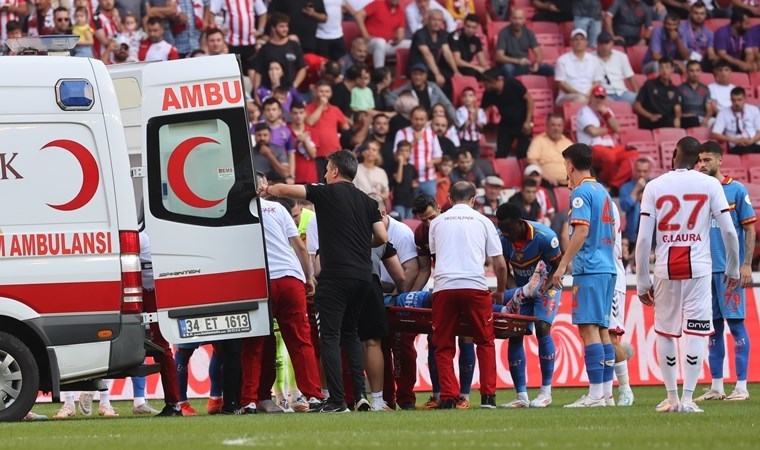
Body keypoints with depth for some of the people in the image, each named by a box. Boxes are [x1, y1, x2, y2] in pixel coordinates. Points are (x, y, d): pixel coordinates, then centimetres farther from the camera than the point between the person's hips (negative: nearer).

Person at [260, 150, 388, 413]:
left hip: (335, 274, -6)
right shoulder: (367, 201, 14)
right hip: (363, 272, 6)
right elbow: (382, 238, 8)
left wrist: (266, 190, 17)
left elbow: (286, 190, -3)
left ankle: (337, 400, -12)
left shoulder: (327, 192, -2)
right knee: (350, 332, 20)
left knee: (330, 336, -4)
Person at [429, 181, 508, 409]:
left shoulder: (437, 222, 18)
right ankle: (488, 396, 5)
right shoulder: (483, 221, 14)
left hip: (444, 287, 0)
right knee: (485, 342, 13)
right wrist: (500, 291, 30)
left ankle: (449, 397, -4)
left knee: (444, 346, 7)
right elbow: (500, 264, 14)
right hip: (475, 286, 0)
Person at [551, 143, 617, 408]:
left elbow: (582, 230, -18)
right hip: (607, 267, 9)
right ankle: (607, 391, 11)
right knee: (601, 329, 11)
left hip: (589, 268, -9)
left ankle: (596, 393, -14)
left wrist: (563, 265, -17)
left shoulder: (581, 192, -9)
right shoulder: (603, 192, 18)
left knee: (588, 327, -10)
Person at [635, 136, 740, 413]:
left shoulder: (654, 187, 3)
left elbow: (643, 239, -1)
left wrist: (642, 282, 5)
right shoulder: (709, 185, 2)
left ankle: (672, 398, 13)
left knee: (665, 332, 13)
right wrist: (733, 270, 13)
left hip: (665, 269, 1)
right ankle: (687, 398, -9)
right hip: (698, 269, -1)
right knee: (696, 332, -1)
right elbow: (729, 231, -1)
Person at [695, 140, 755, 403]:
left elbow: (749, 229, -3)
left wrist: (746, 265, -10)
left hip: (730, 270, -5)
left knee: (735, 323, -5)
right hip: (704, 270, 5)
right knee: (713, 327, 8)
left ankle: (741, 386, -3)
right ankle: (716, 386, 12)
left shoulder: (736, 190, -2)